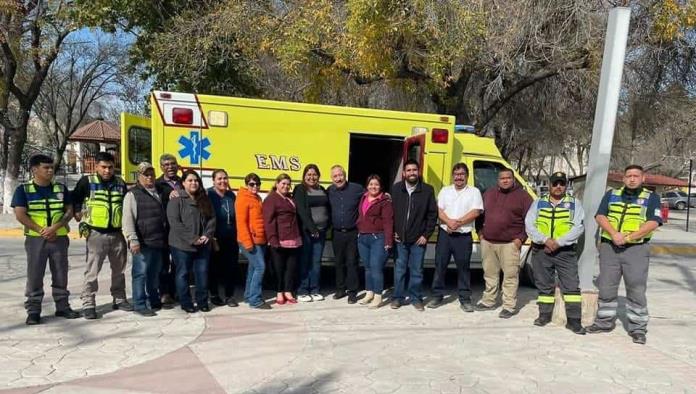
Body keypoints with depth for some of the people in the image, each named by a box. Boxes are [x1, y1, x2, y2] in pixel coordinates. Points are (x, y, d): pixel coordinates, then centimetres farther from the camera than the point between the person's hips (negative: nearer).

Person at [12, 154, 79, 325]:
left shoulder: (61, 188, 8)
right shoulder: (23, 190, 0)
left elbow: (69, 211, 4)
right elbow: (20, 215, -7)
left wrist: (54, 227, -12)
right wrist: (41, 231, -13)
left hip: (59, 238, 3)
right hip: (35, 239, -2)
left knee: (61, 275, 8)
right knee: (34, 276, 2)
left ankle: (62, 306, 19)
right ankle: (33, 310, 12)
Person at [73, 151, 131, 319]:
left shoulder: (120, 183, 8)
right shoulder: (87, 182, -3)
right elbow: (74, 199, 5)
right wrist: (77, 213, -5)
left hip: (118, 233, 4)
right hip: (96, 234, -4)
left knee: (119, 269, 14)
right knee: (92, 270, -2)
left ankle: (119, 299, 27)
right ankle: (88, 304, 8)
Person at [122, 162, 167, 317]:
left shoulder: (158, 193, 17)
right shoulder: (132, 194, -4)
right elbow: (127, 219, -12)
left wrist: (165, 238, 17)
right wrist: (133, 239, -20)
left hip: (158, 241, 7)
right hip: (142, 242, -6)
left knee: (155, 273, 15)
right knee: (141, 273, -4)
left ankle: (154, 300, 27)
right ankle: (139, 305, 5)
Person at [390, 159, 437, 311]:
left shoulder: (427, 190, -2)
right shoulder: (397, 189, 1)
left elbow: (433, 214, 0)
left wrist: (426, 235, -4)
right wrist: (393, 232, -1)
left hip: (418, 239, -1)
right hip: (400, 238, 1)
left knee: (416, 270, 8)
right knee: (399, 269, 9)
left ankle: (415, 298, 22)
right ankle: (397, 297, 21)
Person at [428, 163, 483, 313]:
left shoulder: (474, 192, 2)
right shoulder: (445, 191, 10)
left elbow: (475, 212, -8)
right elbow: (439, 211, 1)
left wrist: (458, 223, -17)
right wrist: (449, 222, -17)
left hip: (464, 236, -2)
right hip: (444, 234, 2)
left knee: (463, 267, 4)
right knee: (440, 265, 5)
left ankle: (465, 298, 13)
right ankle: (437, 295, 16)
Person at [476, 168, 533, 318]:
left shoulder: (522, 196, 0)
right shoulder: (488, 193, 14)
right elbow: (480, 214, 21)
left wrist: (521, 238, -9)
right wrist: (481, 233, 11)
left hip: (509, 244, -4)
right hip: (487, 242, 5)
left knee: (510, 275, -4)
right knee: (489, 273, 13)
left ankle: (509, 306, 5)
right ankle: (488, 301, 25)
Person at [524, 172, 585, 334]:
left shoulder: (574, 204, 6)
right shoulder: (538, 203, 9)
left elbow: (579, 227, -5)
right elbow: (529, 225, -1)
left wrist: (559, 242, -15)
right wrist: (545, 240, -16)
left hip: (566, 251, -1)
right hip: (541, 250, 2)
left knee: (572, 286, -6)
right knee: (544, 285, 11)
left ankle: (574, 320, 0)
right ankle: (545, 315, 24)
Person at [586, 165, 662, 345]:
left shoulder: (651, 198, 4)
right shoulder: (611, 195, 12)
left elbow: (653, 223, -8)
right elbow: (600, 216, 1)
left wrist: (628, 237, -17)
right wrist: (614, 234, -15)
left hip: (636, 249, -3)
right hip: (609, 247, 3)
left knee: (636, 290, -1)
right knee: (606, 287, 8)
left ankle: (638, 328, 10)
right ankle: (605, 321, 22)